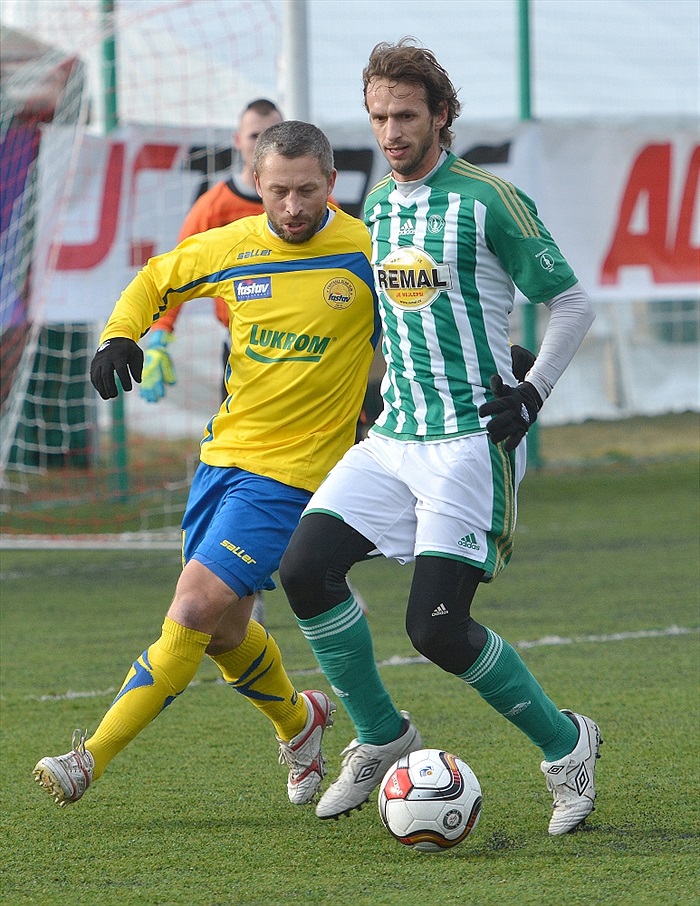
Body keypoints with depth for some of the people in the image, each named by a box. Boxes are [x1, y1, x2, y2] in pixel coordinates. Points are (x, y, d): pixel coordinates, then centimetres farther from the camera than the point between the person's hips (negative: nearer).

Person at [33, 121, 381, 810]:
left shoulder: (367, 253, -10)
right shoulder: (231, 248, 2)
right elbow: (155, 281, 19)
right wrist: (119, 335, 1)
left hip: (292, 471, -5)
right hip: (223, 451, 6)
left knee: (194, 611, -15)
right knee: (223, 633, 13)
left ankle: (91, 758, -9)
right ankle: (298, 720, 42)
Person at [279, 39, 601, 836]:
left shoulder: (488, 201, -8)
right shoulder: (377, 209, 13)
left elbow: (571, 302, -3)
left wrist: (532, 391, -12)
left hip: (473, 438, -7)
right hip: (393, 439, 7)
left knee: (437, 627, -14)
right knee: (305, 567, -11)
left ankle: (563, 744, 8)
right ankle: (381, 737, 7)